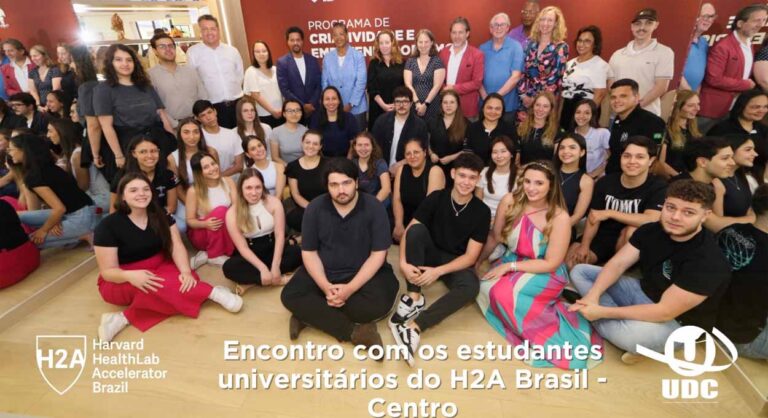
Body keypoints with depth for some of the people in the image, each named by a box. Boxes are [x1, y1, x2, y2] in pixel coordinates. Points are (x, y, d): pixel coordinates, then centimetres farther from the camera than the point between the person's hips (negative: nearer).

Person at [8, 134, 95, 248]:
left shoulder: (33, 176, -17)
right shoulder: (45, 167, 9)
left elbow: (60, 208, -22)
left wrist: (43, 230, -7)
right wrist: (55, 221, -6)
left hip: (81, 217, -9)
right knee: (18, 217, 13)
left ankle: (82, 236, -1)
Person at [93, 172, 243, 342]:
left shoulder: (160, 216, -2)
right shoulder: (108, 226, -14)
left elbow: (176, 246, -11)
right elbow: (108, 271, -15)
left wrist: (185, 272, -30)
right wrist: (130, 276, -38)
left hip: (159, 268, 4)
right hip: (120, 283, -4)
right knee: (156, 284, -36)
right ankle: (212, 292, -28)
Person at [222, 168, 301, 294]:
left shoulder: (273, 202, -12)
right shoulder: (232, 213, -15)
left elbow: (280, 235, -15)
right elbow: (242, 247, -16)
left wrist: (275, 266, -26)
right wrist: (262, 268, -30)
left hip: (272, 248, 1)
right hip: (250, 255, -1)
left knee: (297, 252, -27)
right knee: (228, 267, -30)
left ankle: (252, 282, -24)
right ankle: (279, 279, -26)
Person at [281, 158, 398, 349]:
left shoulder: (374, 207, -14)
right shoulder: (315, 208, -7)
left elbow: (378, 254, -13)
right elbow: (309, 253, -4)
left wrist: (350, 289, -22)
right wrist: (325, 286, -19)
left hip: (365, 273, -2)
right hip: (323, 272, 2)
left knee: (380, 303, -31)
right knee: (290, 296, -20)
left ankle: (310, 315, -17)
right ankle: (355, 332, -23)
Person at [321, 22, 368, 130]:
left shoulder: (358, 56, -3)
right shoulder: (327, 58, 5)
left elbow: (361, 82, -8)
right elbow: (325, 83, 7)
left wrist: (351, 104, -13)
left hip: (356, 108, -2)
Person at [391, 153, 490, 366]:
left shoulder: (482, 212, -10)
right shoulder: (435, 198, -8)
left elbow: (471, 256, -13)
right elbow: (409, 231, -11)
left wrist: (438, 271, -27)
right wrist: (404, 262, -29)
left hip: (455, 262, -1)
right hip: (429, 254, 1)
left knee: (471, 286, -34)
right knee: (417, 229, -29)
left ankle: (415, 326, -38)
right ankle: (414, 296, -25)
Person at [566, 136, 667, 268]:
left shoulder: (658, 187, -10)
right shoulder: (605, 182, -1)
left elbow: (652, 220, -26)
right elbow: (593, 218, -1)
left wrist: (610, 213, -24)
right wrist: (584, 246, -15)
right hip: (602, 239, 1)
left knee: (632, 231, -35)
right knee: (570, 259, -23)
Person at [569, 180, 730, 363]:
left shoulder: (708, 262, -27)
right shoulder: (651, 230, -6)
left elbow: (665, 312, -29)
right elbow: (617, 264, -7)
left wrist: (603, 312, -28)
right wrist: (593, 295, -25)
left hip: (679, 322, -8)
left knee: (630, 335, -42)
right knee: (579, 272, -1)